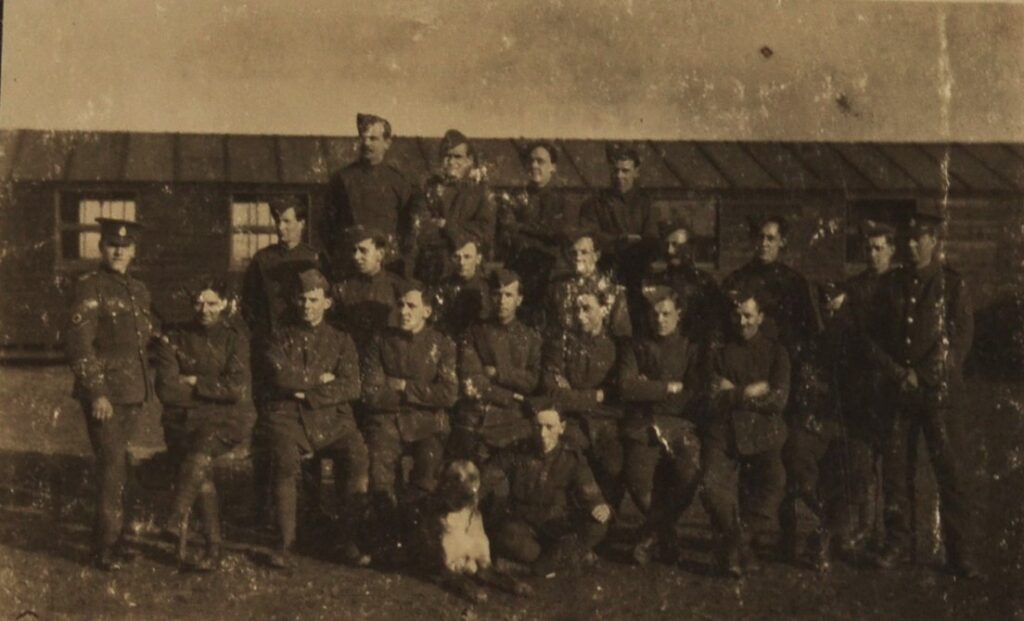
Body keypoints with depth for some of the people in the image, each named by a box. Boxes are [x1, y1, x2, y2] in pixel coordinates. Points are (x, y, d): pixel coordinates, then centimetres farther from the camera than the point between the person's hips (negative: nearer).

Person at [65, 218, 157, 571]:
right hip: (105, 393, -7)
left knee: (117, 468, 14)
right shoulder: (90, 288, -9)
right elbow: (79, 346, -14)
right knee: (112, 468, -6)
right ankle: (106, 547, 3)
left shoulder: (139, 291, 14)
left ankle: (112, 537, 25)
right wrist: (96, 393, -17)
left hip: (133, 394, 7)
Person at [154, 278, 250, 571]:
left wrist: (195, 382, -4)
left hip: (225, 421, -2)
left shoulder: (235, 339, 8)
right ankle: (213, 549, -13)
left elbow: (238, 389, -5)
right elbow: (167, 390, -4)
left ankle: (177, 521, -34)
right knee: (202, 472, -18)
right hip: (183, 421, 2)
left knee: (204, 442, -32)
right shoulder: (173, 341, 8)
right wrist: (214, 391, -3)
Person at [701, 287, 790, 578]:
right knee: (713, 484, -23)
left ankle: (736, 543, -3)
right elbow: (713, 398, 1)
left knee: (774, 480, -24)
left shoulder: (775, 351, 11)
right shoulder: (719, 351, 12)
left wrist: (734, 393, -3)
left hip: (763, 431, 0)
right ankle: (738, 543, 2)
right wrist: (750, 392, -5)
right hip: (724, 431, 0)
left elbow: (778, 400, -1)